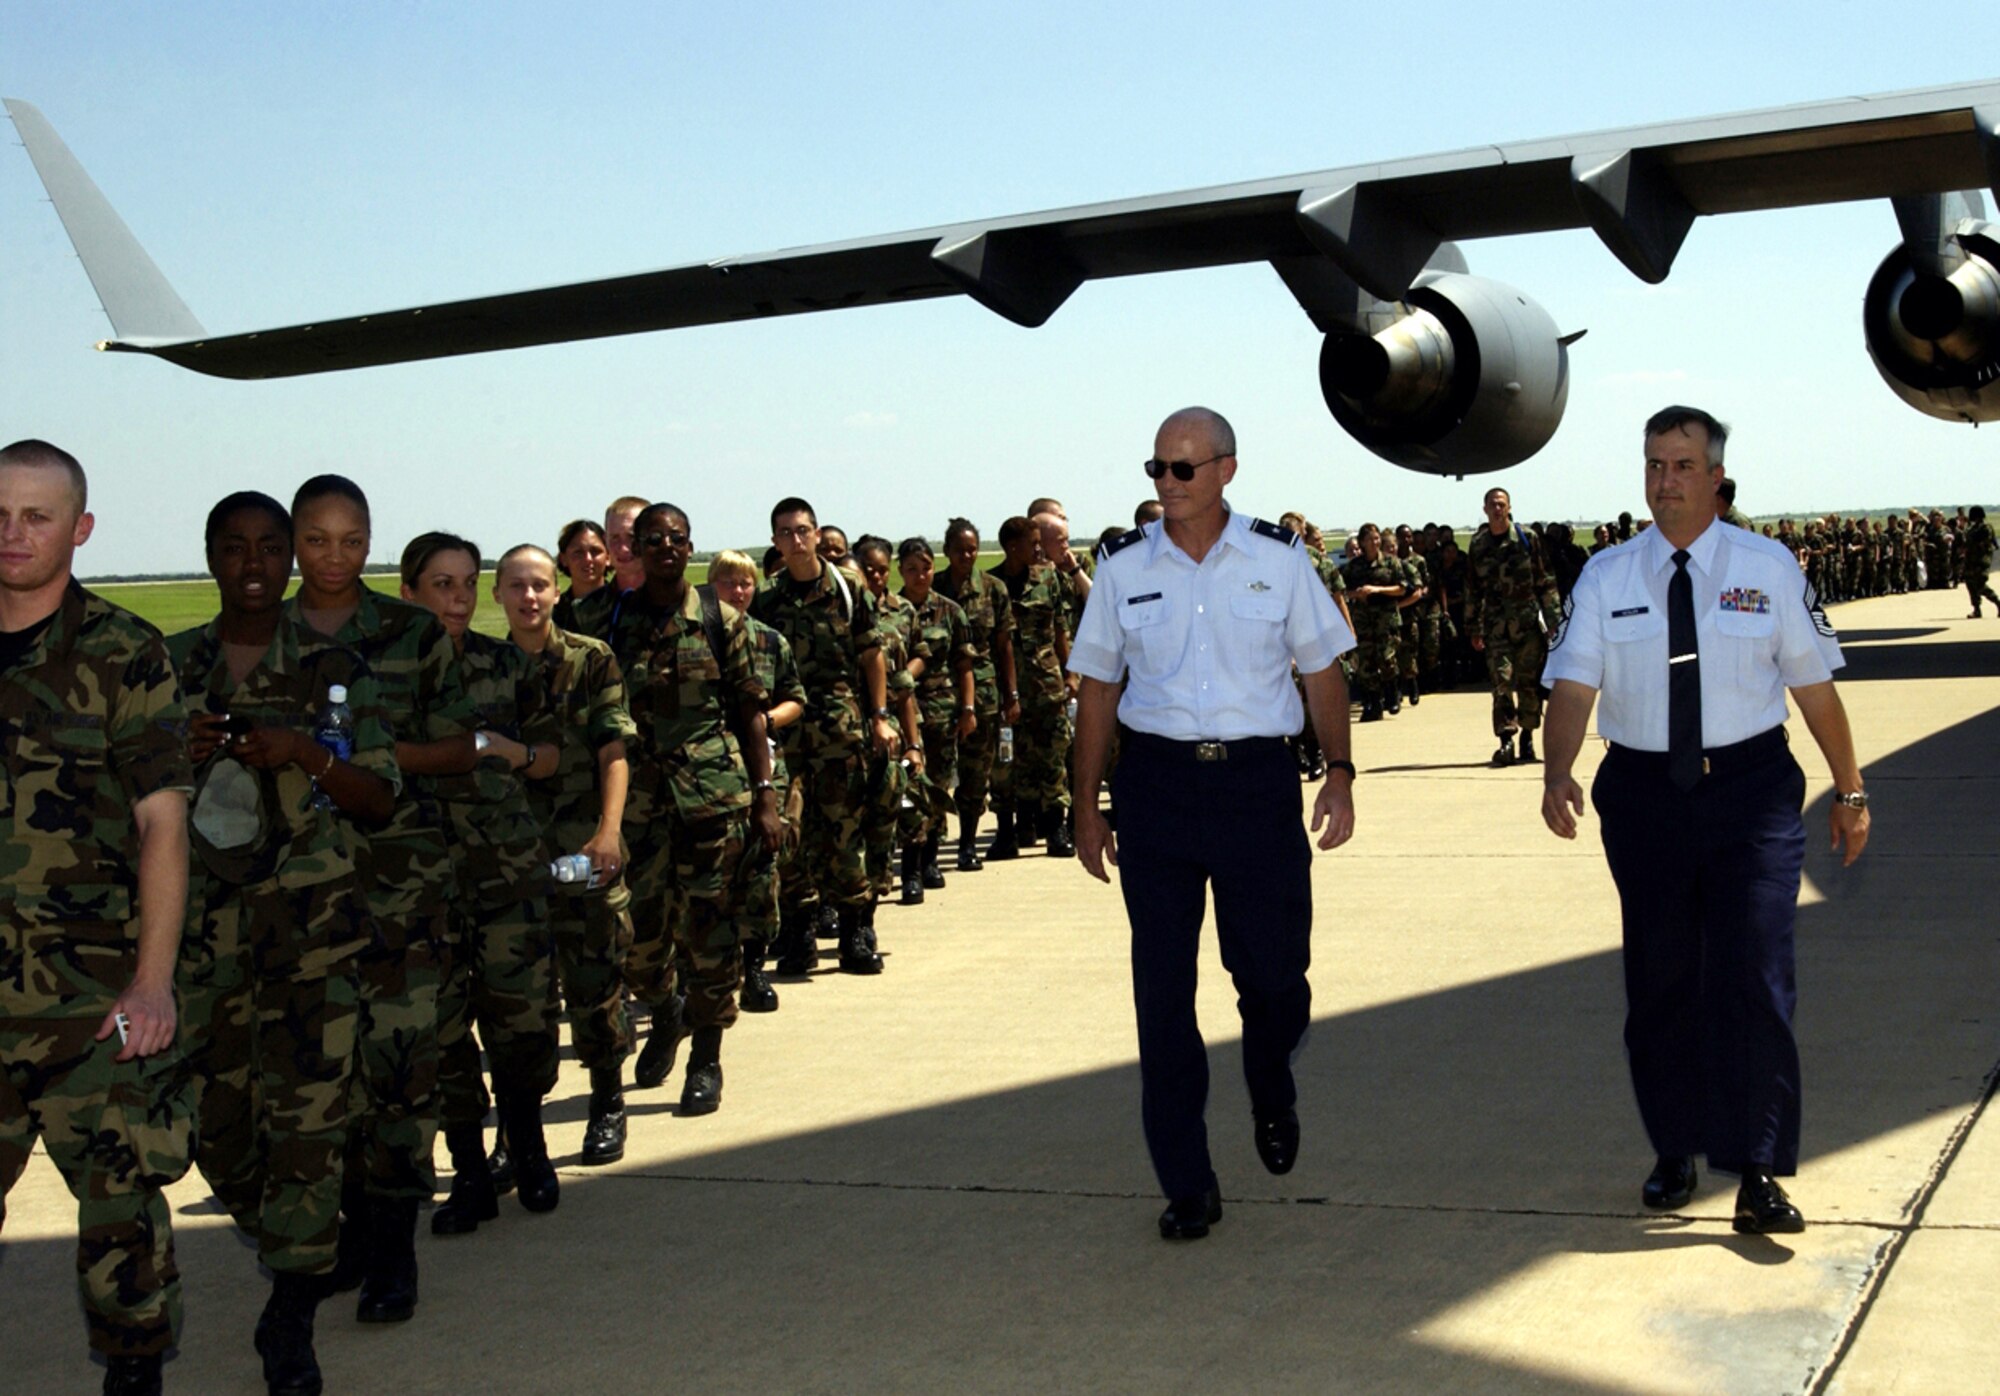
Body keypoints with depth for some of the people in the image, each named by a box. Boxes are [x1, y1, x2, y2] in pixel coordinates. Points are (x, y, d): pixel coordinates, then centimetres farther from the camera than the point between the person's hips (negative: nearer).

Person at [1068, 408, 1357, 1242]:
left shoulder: (1278, 559, 3)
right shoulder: (1123, 568, 4)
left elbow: (1322, 671, 7)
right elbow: (1097, 689, 9)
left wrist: (1339, 771, -4)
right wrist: (1087, 806, 7)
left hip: (1257, 778, -1)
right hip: (1155, 782, 1)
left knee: (1274, 971, 4)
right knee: (1162, 986, 2)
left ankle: (1272, 1098, 39)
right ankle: (1186, 1186, 12)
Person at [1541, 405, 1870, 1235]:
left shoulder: (1768, 568, 1)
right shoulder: (1605, 578, 2)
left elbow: (1814, 685, 5)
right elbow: (1573, 684, -7)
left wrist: (1849, 790, 7)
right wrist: (1557, 773, -25)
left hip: (1750, 788, -1)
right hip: (1644, 792, 2)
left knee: (1753, 973, -9)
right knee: (1658, 979, 9)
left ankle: (1758, 1175, -4)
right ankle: (1673, 1153, 25)